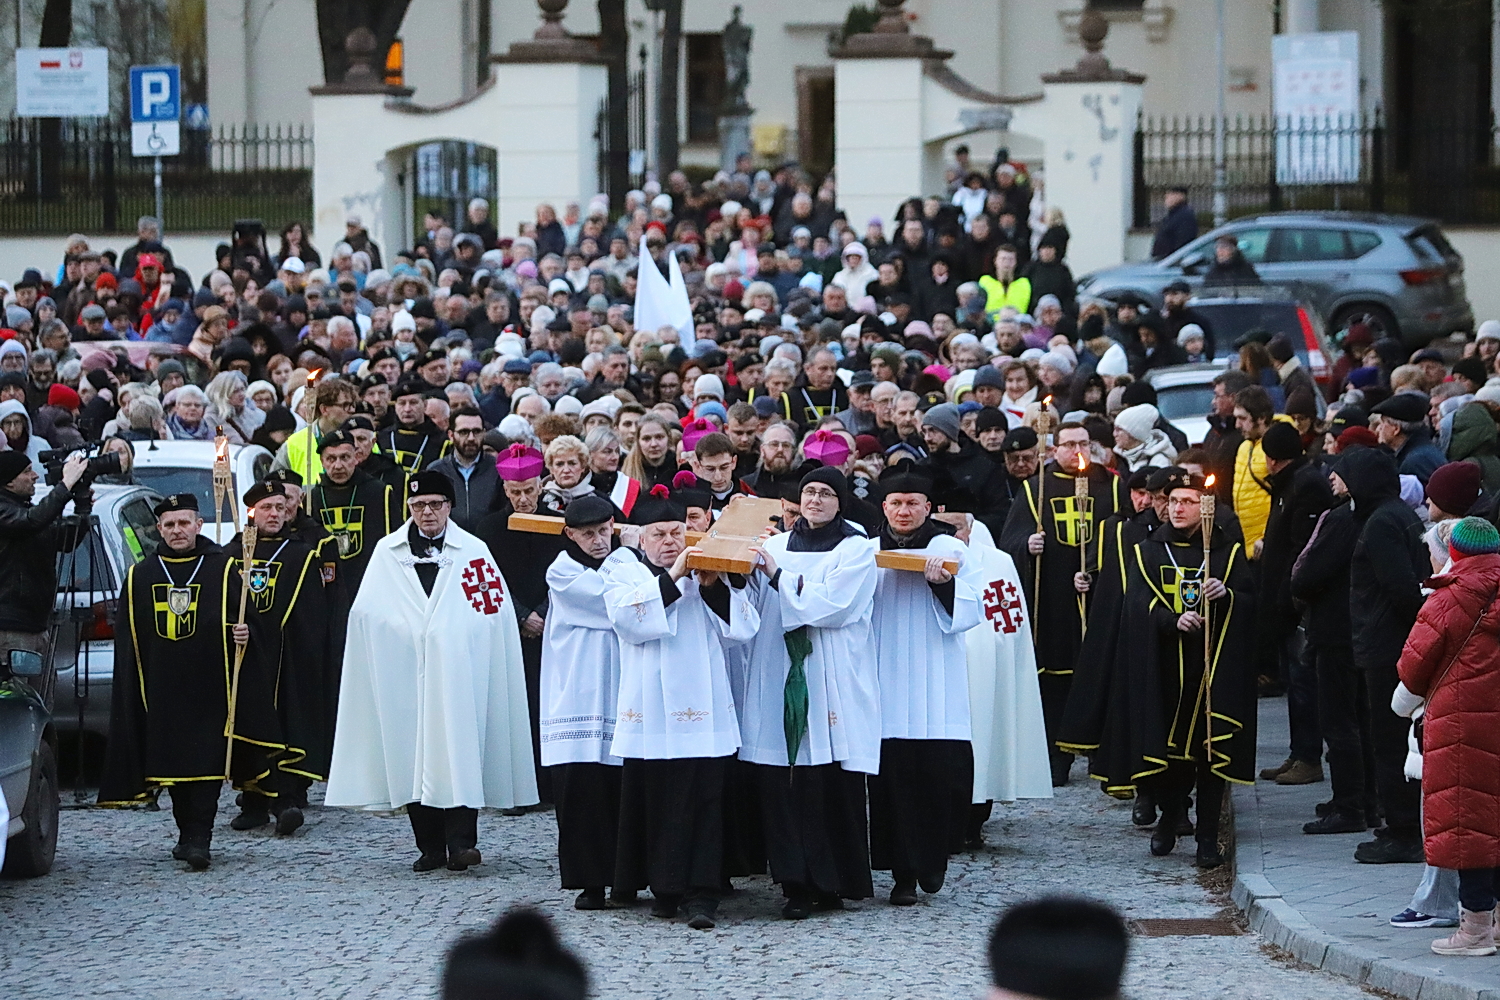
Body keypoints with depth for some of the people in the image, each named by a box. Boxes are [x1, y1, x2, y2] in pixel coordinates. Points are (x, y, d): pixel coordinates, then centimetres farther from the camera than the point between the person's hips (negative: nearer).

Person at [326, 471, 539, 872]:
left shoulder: (473, 551, 6)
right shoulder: (387, 553, 12)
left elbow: (495, 613, 2)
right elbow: (366, 613, 12)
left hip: (457, 670, -2)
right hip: (404, 671, 2)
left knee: (458, 751, -11)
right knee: (412, 753, 1)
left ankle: (461, 840, -13)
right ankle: (430, 846, 8)